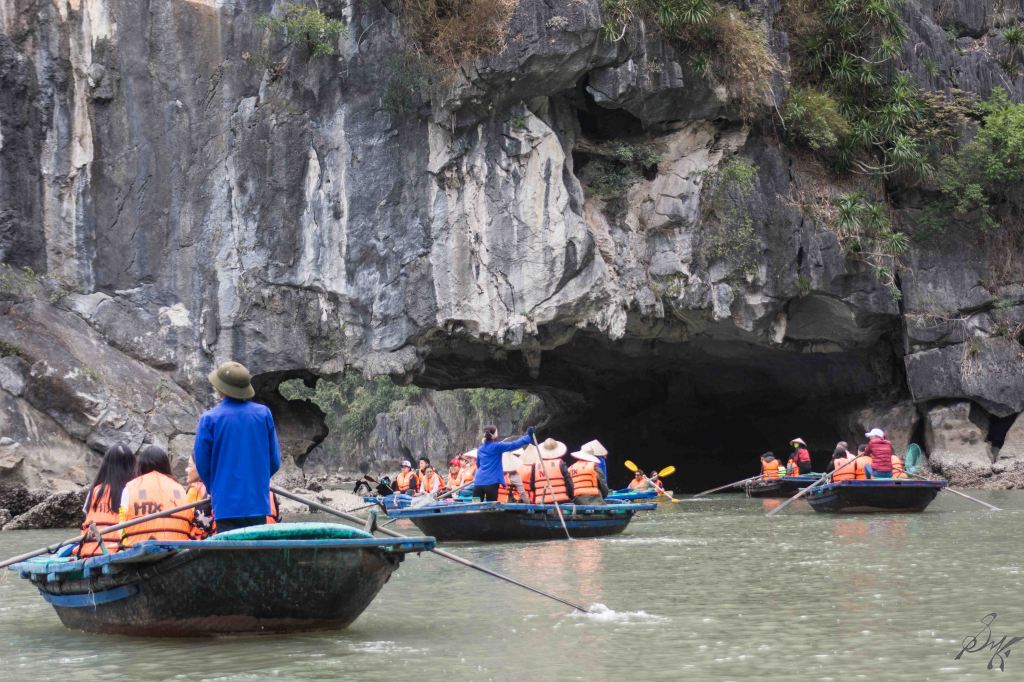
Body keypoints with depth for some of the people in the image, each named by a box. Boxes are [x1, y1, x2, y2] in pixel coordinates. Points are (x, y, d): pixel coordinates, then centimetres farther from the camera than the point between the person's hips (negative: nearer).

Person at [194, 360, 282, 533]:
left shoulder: (209, 419, -7)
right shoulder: (264, 414, 1)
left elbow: (202, 464, 0)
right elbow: (275, 461, 6)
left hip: (226, 504, -3)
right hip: (258, 503, 3)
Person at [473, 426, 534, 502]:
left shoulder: (480, 449, 14)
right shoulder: (496, 447, -4)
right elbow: (513, 445, -8)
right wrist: (528, 437, -3)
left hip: (478, 481, 5)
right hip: (491, 482, -5)